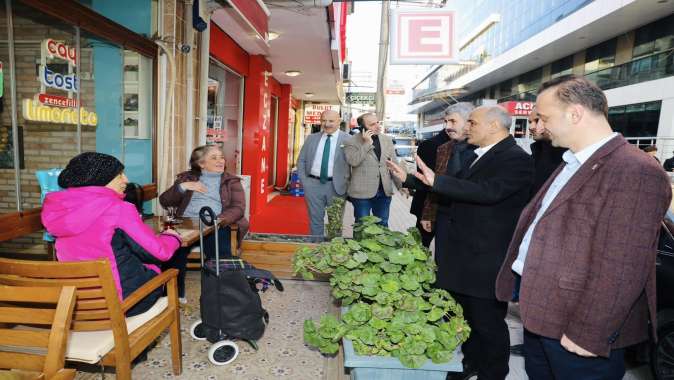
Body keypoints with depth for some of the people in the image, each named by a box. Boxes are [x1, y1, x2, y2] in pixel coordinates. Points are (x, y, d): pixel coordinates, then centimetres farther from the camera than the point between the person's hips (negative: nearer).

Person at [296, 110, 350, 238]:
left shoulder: (348, 140, -4)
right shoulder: (311, 138, 7)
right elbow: (301, 160, 10)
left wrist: (346, 183, -10)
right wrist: (304, 181, 2)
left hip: (336, 186, -2)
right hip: (313, 184, 3)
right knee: (315, 220, 12)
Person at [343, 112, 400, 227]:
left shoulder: (387, 140, 9)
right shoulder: (352, 142, -6)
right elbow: (353, 161, -22)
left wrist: (401, 184, 4)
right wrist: (367, 143, -20)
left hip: (384, 191, 4)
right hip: (362, 192, -4)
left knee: (383, 225, 15)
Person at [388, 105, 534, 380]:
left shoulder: (516, 159, -16)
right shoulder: (476, 156, 11)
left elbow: (488, 192, -30)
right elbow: (456, 188, 19)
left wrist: (437, 181, -33)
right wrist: (409, 179, 17)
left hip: (486, 260, -8)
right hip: (462, 256, 9)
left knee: (487, 322, 7)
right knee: (466, 316, 22)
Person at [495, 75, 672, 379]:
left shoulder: (635, 171, -20)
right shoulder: (572, 163, 11)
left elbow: (621, 268, -24)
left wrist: (588, 334, -20)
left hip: (575, 333, -8)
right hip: (539, 314, 9)